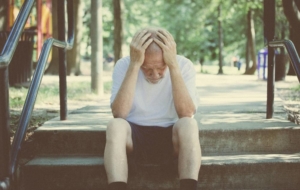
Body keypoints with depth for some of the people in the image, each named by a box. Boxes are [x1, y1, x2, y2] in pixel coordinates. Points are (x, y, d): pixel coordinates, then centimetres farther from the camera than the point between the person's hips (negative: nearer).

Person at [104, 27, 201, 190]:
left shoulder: (184, 66, -9)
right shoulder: (124, 65, -9)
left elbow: (187, 114, -22)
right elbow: (119, 114, -23)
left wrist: (173, 65, -27)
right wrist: (134, 65, -27)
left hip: (171, 138, 0)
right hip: (134, 136, 0)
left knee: (188, 125, -33)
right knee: (115, 125, -33)